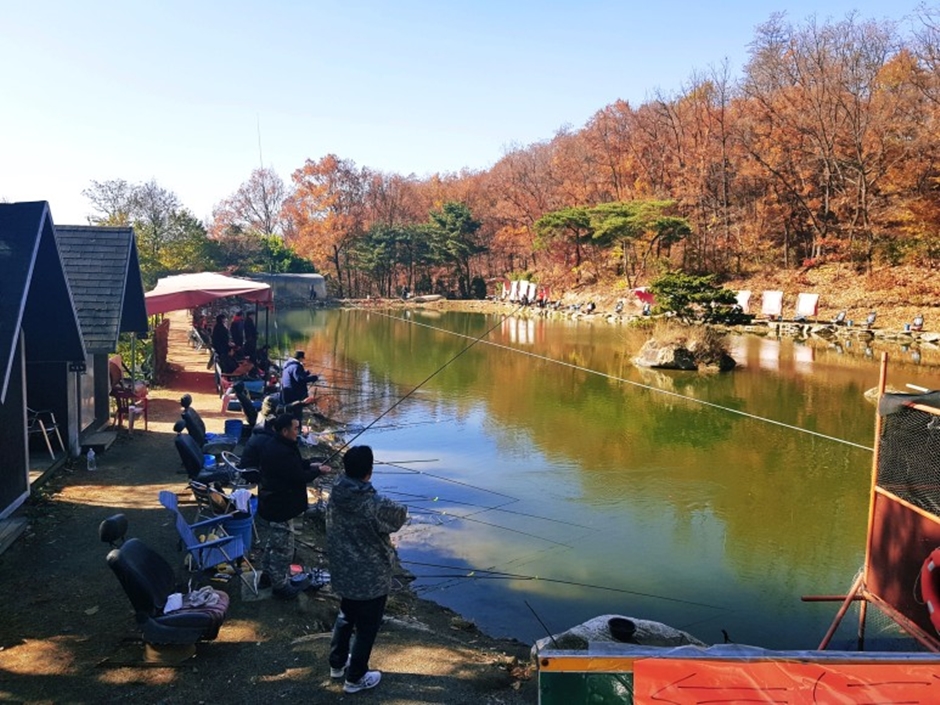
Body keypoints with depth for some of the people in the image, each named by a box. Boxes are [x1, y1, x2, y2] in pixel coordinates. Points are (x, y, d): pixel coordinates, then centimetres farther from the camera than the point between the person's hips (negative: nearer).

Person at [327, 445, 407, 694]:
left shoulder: (335, 495, -11)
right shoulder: (375, 505, -30)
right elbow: (400, 516, -9)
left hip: (342, 573, 6)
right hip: (371, 578, -6)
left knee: (345, 617, 29)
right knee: (366, 627, 15)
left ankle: (337, 663, 46)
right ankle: (355, 677, 30)